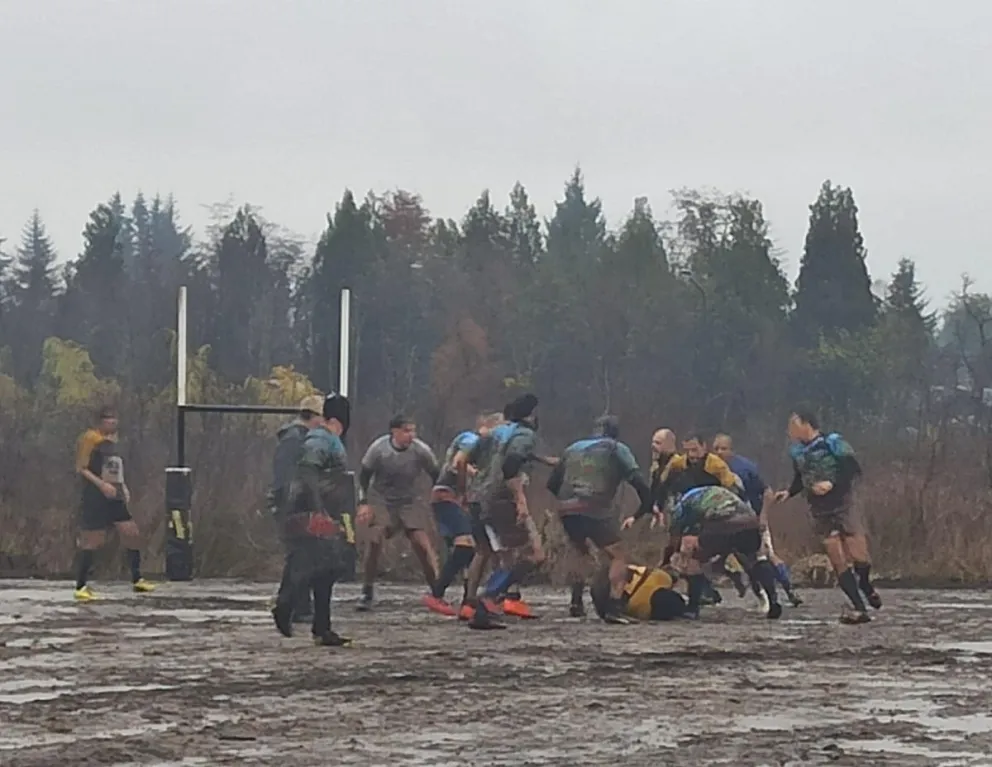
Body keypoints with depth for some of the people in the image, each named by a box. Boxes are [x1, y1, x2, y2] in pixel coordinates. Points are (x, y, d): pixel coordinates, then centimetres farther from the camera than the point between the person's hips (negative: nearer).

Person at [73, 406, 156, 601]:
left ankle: (137, 580, 18)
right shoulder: (90, 438, -9)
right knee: (92, 542, -6)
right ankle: (81, 588, 1)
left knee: (133, 535, 6)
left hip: (115, 498, 8)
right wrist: (101, 484, -20)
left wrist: (123, 486, 14)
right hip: (95, 499, -8)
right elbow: (81, 468, -12)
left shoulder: (113, 440, 16)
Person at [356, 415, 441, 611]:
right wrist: (363, 503, -8)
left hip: (409, 504, 0)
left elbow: (436, 476, 1)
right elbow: (364, 476, -1)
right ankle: (367, 592, -3)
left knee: (423, 543, -14)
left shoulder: (421, 450, -14)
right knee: (374, 541, -18)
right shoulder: (378, 448, -14)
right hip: (383, 504, 0)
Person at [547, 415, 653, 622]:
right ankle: (614, 608, -13)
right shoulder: (616, 449, 13)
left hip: (565, 509, 5)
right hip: (595, 509, -5)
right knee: (618, 556, 4)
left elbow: (552, 484, 27)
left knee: (580, 551, 30)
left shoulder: (573, 448, 27)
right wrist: (650, 506, 8)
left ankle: (576, 603, 25)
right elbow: (637, 481, 0)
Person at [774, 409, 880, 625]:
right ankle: (860, 609, -2)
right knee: (838, 562, -4)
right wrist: (789, 493, 3)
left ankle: (865, 584, 25)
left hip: (843, 507, -5)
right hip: (821, 513, 5)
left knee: (859, 557, -9)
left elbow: (854, 469, -14)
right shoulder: (798, 452, 6)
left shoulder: (832, 443, -11)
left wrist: (832, 483, -24)